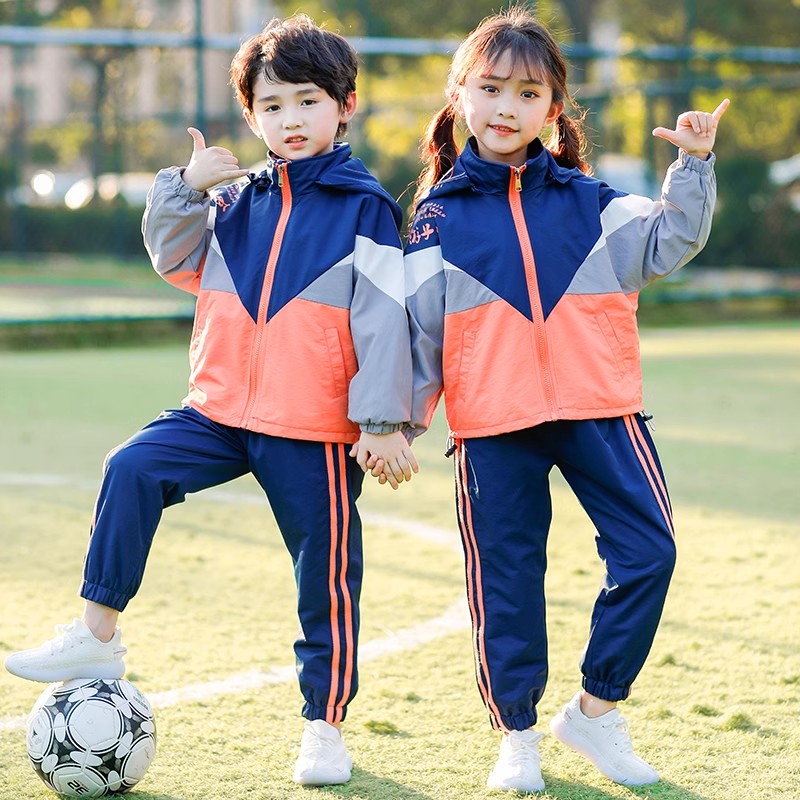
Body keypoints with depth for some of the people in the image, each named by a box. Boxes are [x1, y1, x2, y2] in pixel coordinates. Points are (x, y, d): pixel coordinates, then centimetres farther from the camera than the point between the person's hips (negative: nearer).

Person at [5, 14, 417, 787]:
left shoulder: (362, 208, -5)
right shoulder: (237, 202, 11)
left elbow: (382, 319, -8)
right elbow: (176, 259, 15)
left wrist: (383, 420, -11)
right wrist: (186, 187, -1)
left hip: (313, 429, -4)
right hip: (221, 407, 4)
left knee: (325, 572, 3)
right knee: (132, 469, -16)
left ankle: (324, 722, 17)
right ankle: (97, 635, -10)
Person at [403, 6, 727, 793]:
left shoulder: (587, 201, 10)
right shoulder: (438, 215, 5)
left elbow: (667, 242, 7)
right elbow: (417, 328, 6)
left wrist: (693, 166, -5)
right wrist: (395, 419, 3)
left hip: (599, 409, 2)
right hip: (493, 428, -2)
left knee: (647, 551, -4)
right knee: (506, 576, 3)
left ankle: (597, 710, 12)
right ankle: (517, 734, 19)